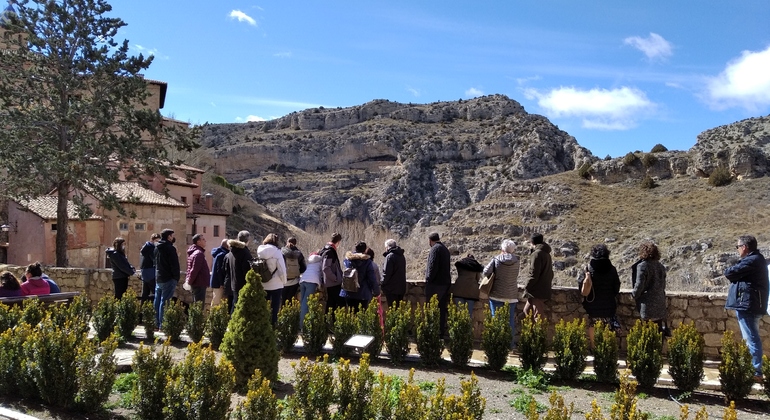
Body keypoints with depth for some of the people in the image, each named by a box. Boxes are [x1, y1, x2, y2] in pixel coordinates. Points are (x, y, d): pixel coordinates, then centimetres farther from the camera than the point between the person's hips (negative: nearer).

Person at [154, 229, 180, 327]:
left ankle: (156, 323, 16)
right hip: (168, 279, -8)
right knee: (165, 301, -8)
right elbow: (175, 265, -15)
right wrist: (176, 278, -8)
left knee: (157, 300, 11)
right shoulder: (170, 248, -14)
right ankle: (163, 324, -8)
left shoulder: (157, 247, 12)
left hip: (158, 278, 8)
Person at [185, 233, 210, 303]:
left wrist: (189, 281, 17)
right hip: (199, 284, -10)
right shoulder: (199, 253, -16)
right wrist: (189, 281, -13)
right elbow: (194, 269, -21)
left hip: (196, 284, 10)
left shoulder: (194, 252, 16)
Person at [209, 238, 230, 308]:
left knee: (214, 303, 15)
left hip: (214, 282, 10)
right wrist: (222, 284, -20)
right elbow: (220, 270, -21)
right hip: (219, 284, -10)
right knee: (217, 303, -7)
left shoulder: (216, 254, 15)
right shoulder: (222, 255, -17)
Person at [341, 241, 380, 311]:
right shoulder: (367, 262, -9)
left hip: (348, 293, 4)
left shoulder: (347, 259, 2)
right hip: (362, 295, -4)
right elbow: (373, 279, -9)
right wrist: (376, 292, 3)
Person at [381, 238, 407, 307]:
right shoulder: (401, 256, 14)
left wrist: (383, 285, -7)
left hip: (392, 288, -8)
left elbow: (387, 273, -16)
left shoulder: (390, 256, -12)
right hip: (401, 288, 8)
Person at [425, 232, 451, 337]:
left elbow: (433, 266, -20)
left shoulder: (435, 249, -11)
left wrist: (428, 279, -13)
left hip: (435, 284, -9)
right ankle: (442, 331, 14)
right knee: (442, 309, 11)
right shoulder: (445, 249, 17)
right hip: (445, 283, 9)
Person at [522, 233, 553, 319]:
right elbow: (550, 273, 20)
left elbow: (533, 274, -19)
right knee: (527, 310, 18)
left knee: (538, 316, -4)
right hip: (544, 289, 10)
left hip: (537, 292, -10)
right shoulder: (546, 254, 14)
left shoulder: (537, 254, -16)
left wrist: (527, 286, -9)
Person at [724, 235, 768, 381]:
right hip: (752, 304, 11)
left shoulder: (751, 261, -18)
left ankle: (756, 372, -4)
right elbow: (741, 274, 15)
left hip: (747, 304, -11)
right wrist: (733, 271, -3)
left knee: (751, 339, -7)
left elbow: (730, 273, -19)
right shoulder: (756, 259, 17)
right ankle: (755, 370, 24)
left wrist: (728, 270, 2)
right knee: (752, 338, 16)